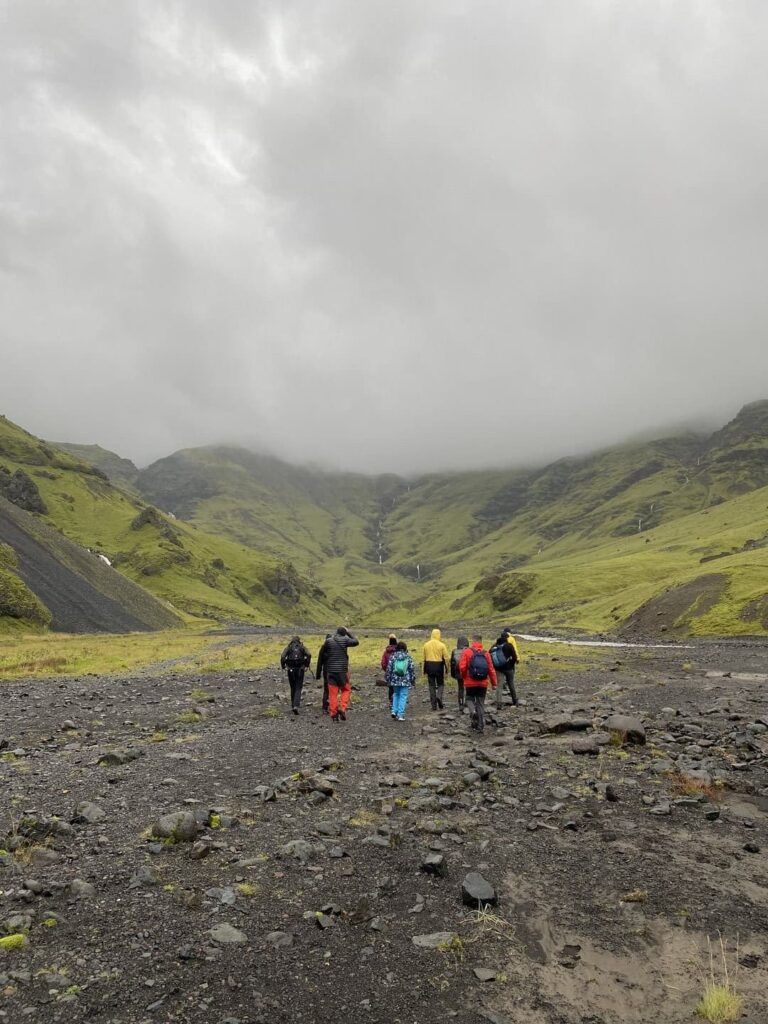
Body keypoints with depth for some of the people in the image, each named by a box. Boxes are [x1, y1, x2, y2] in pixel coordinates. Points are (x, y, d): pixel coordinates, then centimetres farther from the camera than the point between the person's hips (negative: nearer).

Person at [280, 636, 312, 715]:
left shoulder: (288, 648, 6)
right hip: (300, 670, -1)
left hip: (291, 670, 1)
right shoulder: (302, 647, 7)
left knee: (293, 688, 16)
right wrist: (307, 665, -2)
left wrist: (283, 666, 0)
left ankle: (293, 706, 23)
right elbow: (309, 655, -11)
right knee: (298, 688, 0)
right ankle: (296, 706, -17)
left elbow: (283, 656, -11)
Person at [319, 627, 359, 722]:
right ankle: (342, 708, -5)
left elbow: (324, 654, 8)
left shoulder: (328, 641, 1)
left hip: (331, 670, 2)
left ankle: (333, 714, 7)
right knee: (346, 690, 13)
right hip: (342, 670, -2)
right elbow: (356, 642, 5)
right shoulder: (345, 640, -7)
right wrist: (349, 633, 11)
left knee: (332, 693, 6)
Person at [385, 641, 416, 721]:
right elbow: (412, 669, 0)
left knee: (396, 695, 20)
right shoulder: (408, 657, -2)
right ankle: (400, 715, 0)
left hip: (395, 680, 2)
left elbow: (389, 669, -1)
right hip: (405, 681, -2)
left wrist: (388, 680, 8)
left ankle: (394, 711, 10)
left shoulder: (393, 657, -1)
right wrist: (413, 680, 9)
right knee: (403, 697, 3)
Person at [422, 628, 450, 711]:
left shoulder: (426, 645, 4)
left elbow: (423, 659, 8)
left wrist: (424, 671, 13)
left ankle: (434, 706, 9)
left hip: (429, 666, 3)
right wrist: (446, 669, -1)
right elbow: (446, 658, -8)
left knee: (432, 686, 8)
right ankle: (439, 696, -14)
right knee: (441, 684, 14)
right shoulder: (442, 645, -7)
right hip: (439, 666, -3)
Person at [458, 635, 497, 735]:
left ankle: (473, 712, -12)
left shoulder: (467, 652, -7)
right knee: (480, 704, 11)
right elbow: (491, 669, -1)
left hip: (470, 682, -2)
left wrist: (464, 677, 7)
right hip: (483, 683, 2)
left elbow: (462, 667, -12)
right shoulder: (486, 653, 0)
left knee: (470, 699, 18)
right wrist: (494, 683, 6)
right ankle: (481, 727, 8)